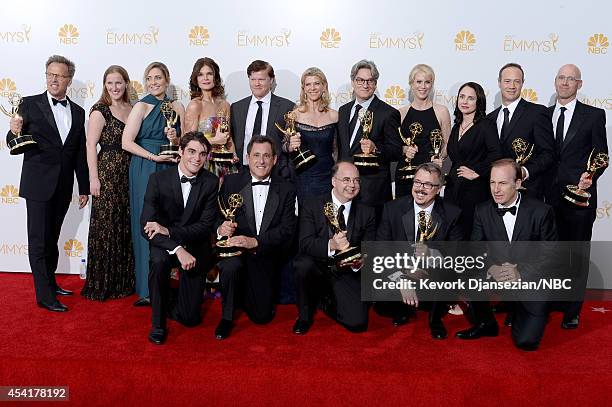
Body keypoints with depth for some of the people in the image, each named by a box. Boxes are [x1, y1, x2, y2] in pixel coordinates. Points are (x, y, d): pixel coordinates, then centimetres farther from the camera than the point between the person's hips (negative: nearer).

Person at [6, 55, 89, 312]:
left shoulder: (78, 112, 9)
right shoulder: (30, 105, -3)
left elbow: (80, 153, 12)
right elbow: (14, 144, -3)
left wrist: (84, 188, 12)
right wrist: (14, 132, -26)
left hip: (63, 187, 4)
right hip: (38, 185, -4)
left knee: (51, 238, 16)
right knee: (39, 240, -1)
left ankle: (50, 283, 30)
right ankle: (45, 296, 4)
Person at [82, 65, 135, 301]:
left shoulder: (133, 109, 12)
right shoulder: (100, 111, -5)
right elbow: (91, 146, -9)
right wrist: (93, 178, -13)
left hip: (130, 174, 6)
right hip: (107, 173, -6)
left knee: (127, 227, 10)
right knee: (106, 227, -1)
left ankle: (124, 280, 22)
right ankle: (102, 284, 11)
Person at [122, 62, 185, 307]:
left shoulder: (177, 107, 11)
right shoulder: (142, 106, 0)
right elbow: (127, 142, -7)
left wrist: (176, 140, -7)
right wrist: (154, 157, -15)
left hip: (171, 170, 4)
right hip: (145, 171, -4)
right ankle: (147, 289, 7)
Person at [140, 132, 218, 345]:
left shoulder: (210, 182, -7)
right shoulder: (158, 179, -10)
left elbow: (206, 226, -12)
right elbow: (147, 225, -17)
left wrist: (168, 231, -26)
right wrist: (177, 249, -31)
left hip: (195, 247, 1)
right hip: (164, 245, 0)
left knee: (190, 317, -4)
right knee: (158, 261, -37)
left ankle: (176, 305, 35)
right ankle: (158, 323, -15)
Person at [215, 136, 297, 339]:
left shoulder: (287, 189, 0)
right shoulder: (231, 182, 0)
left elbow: (287, 229, -10)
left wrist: (255, 242, -25)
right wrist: (220, 228, -29)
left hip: (266, 257, 1)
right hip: (235, 248, -1)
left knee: (262, 315, 1)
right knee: (230, 265, -36)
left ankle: (248, 291, 37)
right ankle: (226, 317, -8)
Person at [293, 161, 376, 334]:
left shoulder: (367, 213, 2)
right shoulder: (311, 205, -5)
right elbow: (305, 243, -17)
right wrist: (331, 245, -38)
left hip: (347, 272, 1)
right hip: (317, 267, -1)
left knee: (358, 323, -17)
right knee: (303, 264, -35)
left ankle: (328, 303, 19)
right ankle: (304, 315, -6)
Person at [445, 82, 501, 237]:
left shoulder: (485, 125, -7)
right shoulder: (456, 127, 15)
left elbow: (496, 154, -21)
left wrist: (477, 172, -14)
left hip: (474, 189, -6)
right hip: (452, 189, 6)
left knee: (470, 233, -3)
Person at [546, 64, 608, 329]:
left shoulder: (594, 115, 2)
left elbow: (601, 155, 0)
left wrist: (589, 176, -18)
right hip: (550, 197, 3)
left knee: (578, 253, 5)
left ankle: (572, 311, 15)